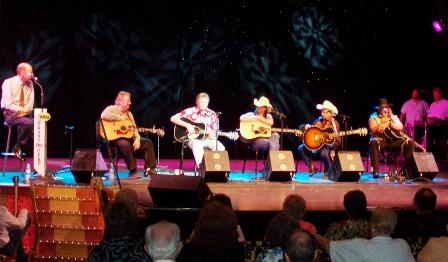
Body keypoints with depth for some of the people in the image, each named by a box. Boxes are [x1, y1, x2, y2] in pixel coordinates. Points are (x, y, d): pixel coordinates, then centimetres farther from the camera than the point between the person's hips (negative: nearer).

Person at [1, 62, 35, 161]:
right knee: (29, 123, -33)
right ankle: (18, 147, -13)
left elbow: (30, 104, 6)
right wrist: (22, 109, -19)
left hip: (25, 115, 5)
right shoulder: (9, 83, -11)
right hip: (11, 114, -5)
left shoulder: (29, 83, 4)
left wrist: (25, 111, -14)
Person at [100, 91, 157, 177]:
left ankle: (149, 169, -4)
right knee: (126, 144, -40)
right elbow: (104, 116, -30)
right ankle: (133, 171, -30)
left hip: (127, 137, 8)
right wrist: (121, 118, -20)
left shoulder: (129, 114, 17)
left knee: (148, 143, 1)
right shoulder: (112, 109, -7)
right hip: (114, 137, -8)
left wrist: (137, 138, -6)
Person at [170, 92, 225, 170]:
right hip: (194, 138, -3)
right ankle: (201, 167, -36)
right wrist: (187, 125, -17)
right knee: (197, 144, -41)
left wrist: (212, 134, -15)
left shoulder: (212, 114, 8)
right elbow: (173, 119, -6)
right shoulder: (190, 111, -1)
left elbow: (215, 131, 10)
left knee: (221, 148, -28)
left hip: (208, 138, 3)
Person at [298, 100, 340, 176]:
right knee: (301, 148, -17)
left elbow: (337, 140, -4)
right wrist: (308, 128, -18)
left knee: (324, 153, -37)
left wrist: (333, 150, -19)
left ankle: (328, 172, -11)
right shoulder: (319, 121, 4)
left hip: (328, 146, -4)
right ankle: (312, 168, -6)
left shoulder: (334, 123, -3)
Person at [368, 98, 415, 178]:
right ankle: (375, 170, -34)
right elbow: (373, 129, -12)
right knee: (373, 143, -39)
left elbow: (400, 127, 3)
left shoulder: (393, 116, 18)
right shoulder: (373, 117, 6)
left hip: (394, 141, 4)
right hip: (380, 140, -4)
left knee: (410, 143, -16)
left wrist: (391, 123, -14)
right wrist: (386, 122, -10)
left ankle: (407, 167, -9)